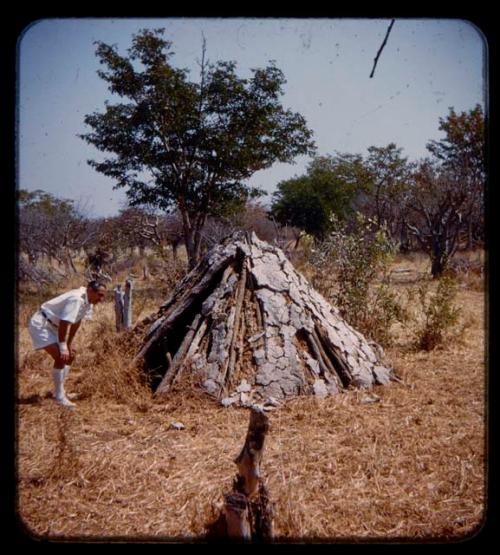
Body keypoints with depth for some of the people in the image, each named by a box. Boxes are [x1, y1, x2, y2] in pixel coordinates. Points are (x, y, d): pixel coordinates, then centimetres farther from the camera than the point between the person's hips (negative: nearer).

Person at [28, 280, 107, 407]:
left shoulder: (88, 301, 0)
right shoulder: (76, 299, -30)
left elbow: (77, 322, 9)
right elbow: (64, 324, -30)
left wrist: (69, 344, 12)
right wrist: (63, 347, -24)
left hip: (53, 327, 10)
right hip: (40, 325, -10)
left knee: (70, 355, 14)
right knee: (61, 357, -19)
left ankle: (59, 391, 24)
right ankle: (59, 396, -9)